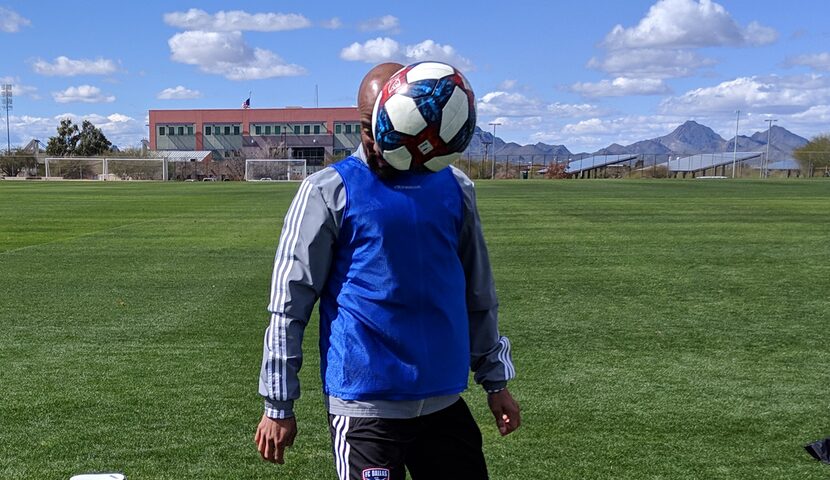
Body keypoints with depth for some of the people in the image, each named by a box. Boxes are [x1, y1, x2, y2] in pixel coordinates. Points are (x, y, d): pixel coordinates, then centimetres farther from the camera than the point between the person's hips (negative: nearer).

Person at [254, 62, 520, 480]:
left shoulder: (454, 188, 6)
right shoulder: (329, 191, -6)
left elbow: (479, 294, 15)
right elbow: (289, 304, -5)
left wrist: (495, 380, 16)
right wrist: (278, 405, -5)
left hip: (445, 401, 4)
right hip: (365, 409, -4)